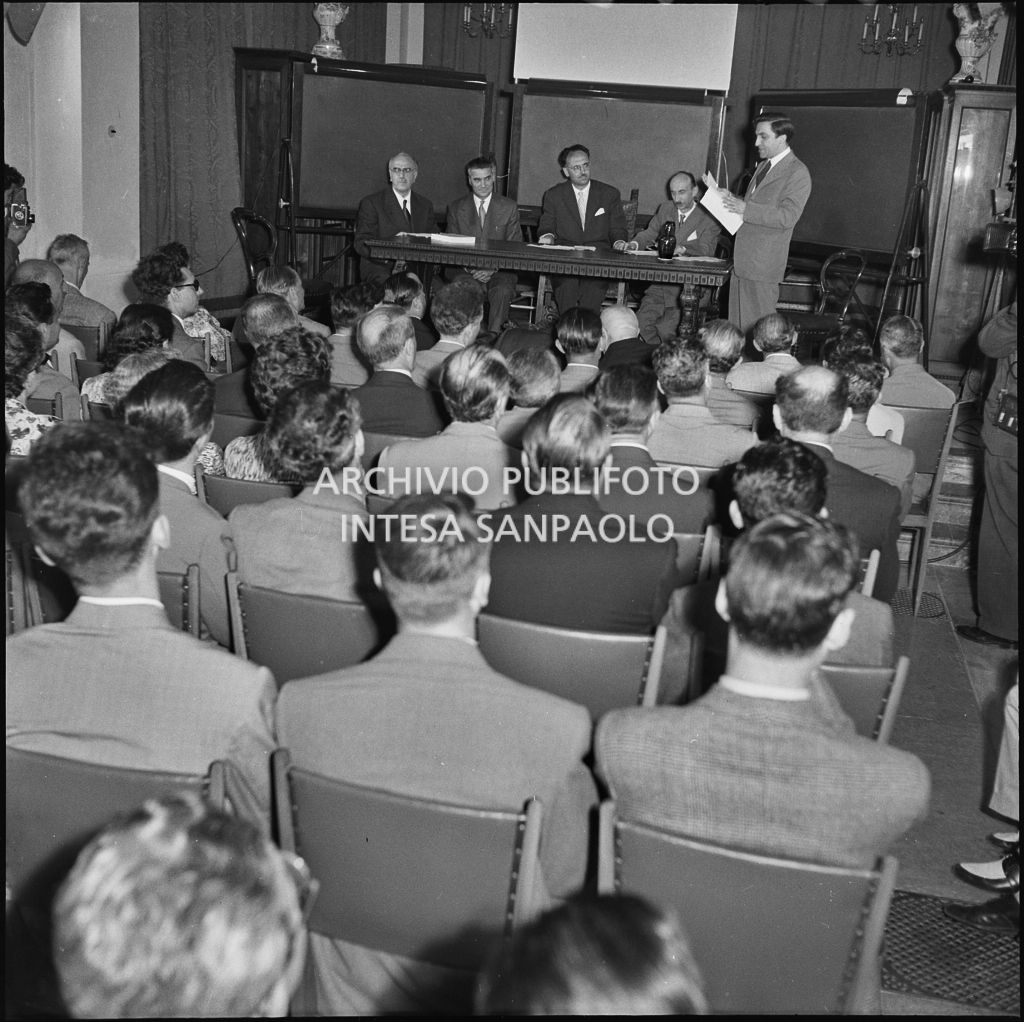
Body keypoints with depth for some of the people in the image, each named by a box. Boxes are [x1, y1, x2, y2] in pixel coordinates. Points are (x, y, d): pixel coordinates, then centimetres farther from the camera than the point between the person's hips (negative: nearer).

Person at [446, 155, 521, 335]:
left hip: (499, 271, 0)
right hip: (465, 271, 1)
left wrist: (492, 268, -12)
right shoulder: (456, 208, 11)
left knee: (503, 290, -35)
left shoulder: (509, 207, 8)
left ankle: (493, 335, -26)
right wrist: (468, 268, -11)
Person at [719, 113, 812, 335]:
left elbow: (787, 216, -21)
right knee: (737, 325, 10)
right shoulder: (764, 166, 19)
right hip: (742, 260, 9)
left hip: (763, 265, -9)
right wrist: (732, 199, 10)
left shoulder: (797, 173, -10)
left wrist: (745, 208, -22)